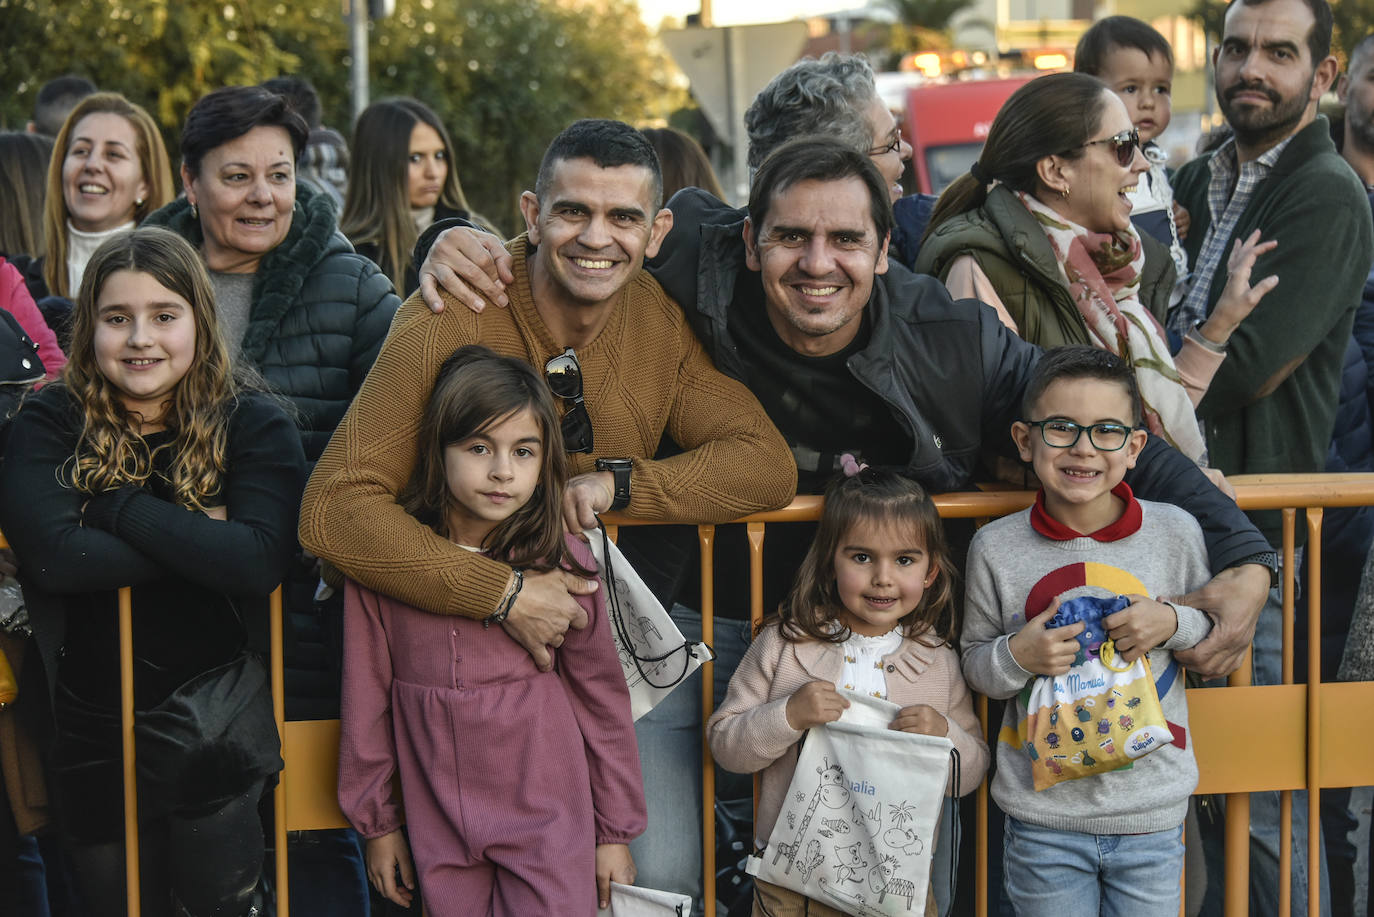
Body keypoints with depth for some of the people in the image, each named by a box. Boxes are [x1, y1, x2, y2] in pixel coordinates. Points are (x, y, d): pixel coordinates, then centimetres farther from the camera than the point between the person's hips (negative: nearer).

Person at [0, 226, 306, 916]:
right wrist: (198, 540, -17)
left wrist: (118, 506, -18)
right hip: (92, 727, 1)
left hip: (215, 722, -1)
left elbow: (258, 561, -20)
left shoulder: (254, 425, -4)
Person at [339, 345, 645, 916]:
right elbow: (366, 698, 4)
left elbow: (602, 698, 1)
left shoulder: (562, 563, -7)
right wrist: (376, 821, 9)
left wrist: (615, 830, 5)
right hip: (438, 827, 1)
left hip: (549, 823, -1)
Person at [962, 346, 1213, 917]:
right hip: (1042, 819, 0)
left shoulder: (1175, 533, -4)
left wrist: (1174, 623, -12)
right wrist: (1016, 656, -15)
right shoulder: (997, 548, -5)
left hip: (1151, 814, 1)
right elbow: (974, 664, 6)